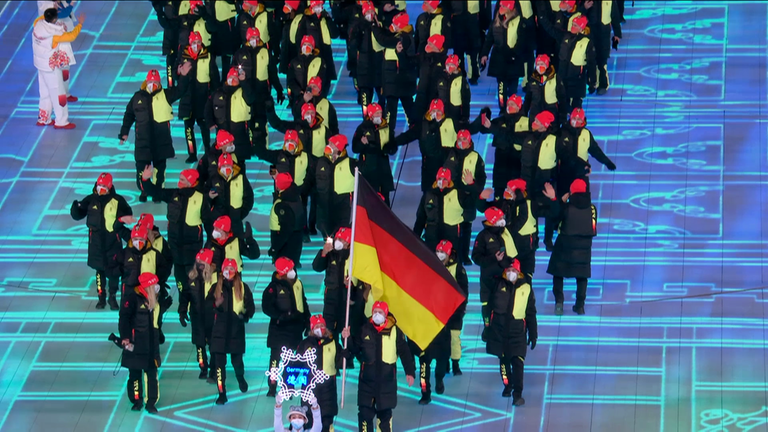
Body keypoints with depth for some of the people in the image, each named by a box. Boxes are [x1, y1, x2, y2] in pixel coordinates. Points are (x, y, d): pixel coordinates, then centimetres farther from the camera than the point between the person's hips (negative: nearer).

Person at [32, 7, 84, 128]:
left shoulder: (38, 24, -9)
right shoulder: (54, 33, -29)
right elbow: (71, 36, -20)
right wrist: (80, 24, -7)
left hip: (41, 64, 8)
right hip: (51, 66, -8)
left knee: (45, 92, 21)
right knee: (58, 94, 5)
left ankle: (43, 118, 30)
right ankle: (61, 122, 14)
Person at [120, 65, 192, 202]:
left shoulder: (165, 95, 1)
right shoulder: (138, 97, 4)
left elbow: (180, 91, -10)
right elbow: (129, 115, 11)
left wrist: (183, 77, -26)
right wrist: (124, 132, 11)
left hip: (161, 140, -1)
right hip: (143, 140, 1)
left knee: (159, 166, 8)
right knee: (142, 166, 4)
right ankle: (143, 191, 22)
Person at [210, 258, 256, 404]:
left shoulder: (243, 288, 2)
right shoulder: (216, 288, 5)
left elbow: (251, 307, 4)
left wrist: (245, 315, -16)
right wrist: (216, 304, -14)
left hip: (236, 330, -1)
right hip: (219, 330, 1)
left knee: (237, 359, 7)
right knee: (220, 362, -3)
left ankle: (241, 378, 42)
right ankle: (222, 393, 2)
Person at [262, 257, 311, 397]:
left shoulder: (297, 284, 6)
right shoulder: (274, 287, -11)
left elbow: (303, 303, 15)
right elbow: (266, 307, -14)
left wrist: (307, 321, 13)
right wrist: (282, 316, -23)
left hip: (295, 328, 5)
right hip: (279, 328, -5)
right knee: (276, 357, -2)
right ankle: (272, 387, 4)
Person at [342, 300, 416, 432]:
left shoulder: (395, 331, -4)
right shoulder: (365, 330, 2)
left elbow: (404, 353, -1)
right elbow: (355, 349, 9)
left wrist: (410, 372, -6)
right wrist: (348, 339, -8)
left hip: (387, 380, -1)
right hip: (367, 379, 1)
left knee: (385, 412, 8)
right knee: (365, 411, 0)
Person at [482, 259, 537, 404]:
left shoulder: (526, 289, 3)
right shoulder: (498, 286, 5)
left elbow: (531, 313, 7)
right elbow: (489, 308, 10)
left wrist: (533, 335, 8)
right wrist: (487, 328, 9)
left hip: (517, 331, -2)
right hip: (499, 329, 2)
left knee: (518, 362, -10)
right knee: (503, 360, 11)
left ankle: (517, 393, -12)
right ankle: (507, 386, 30)